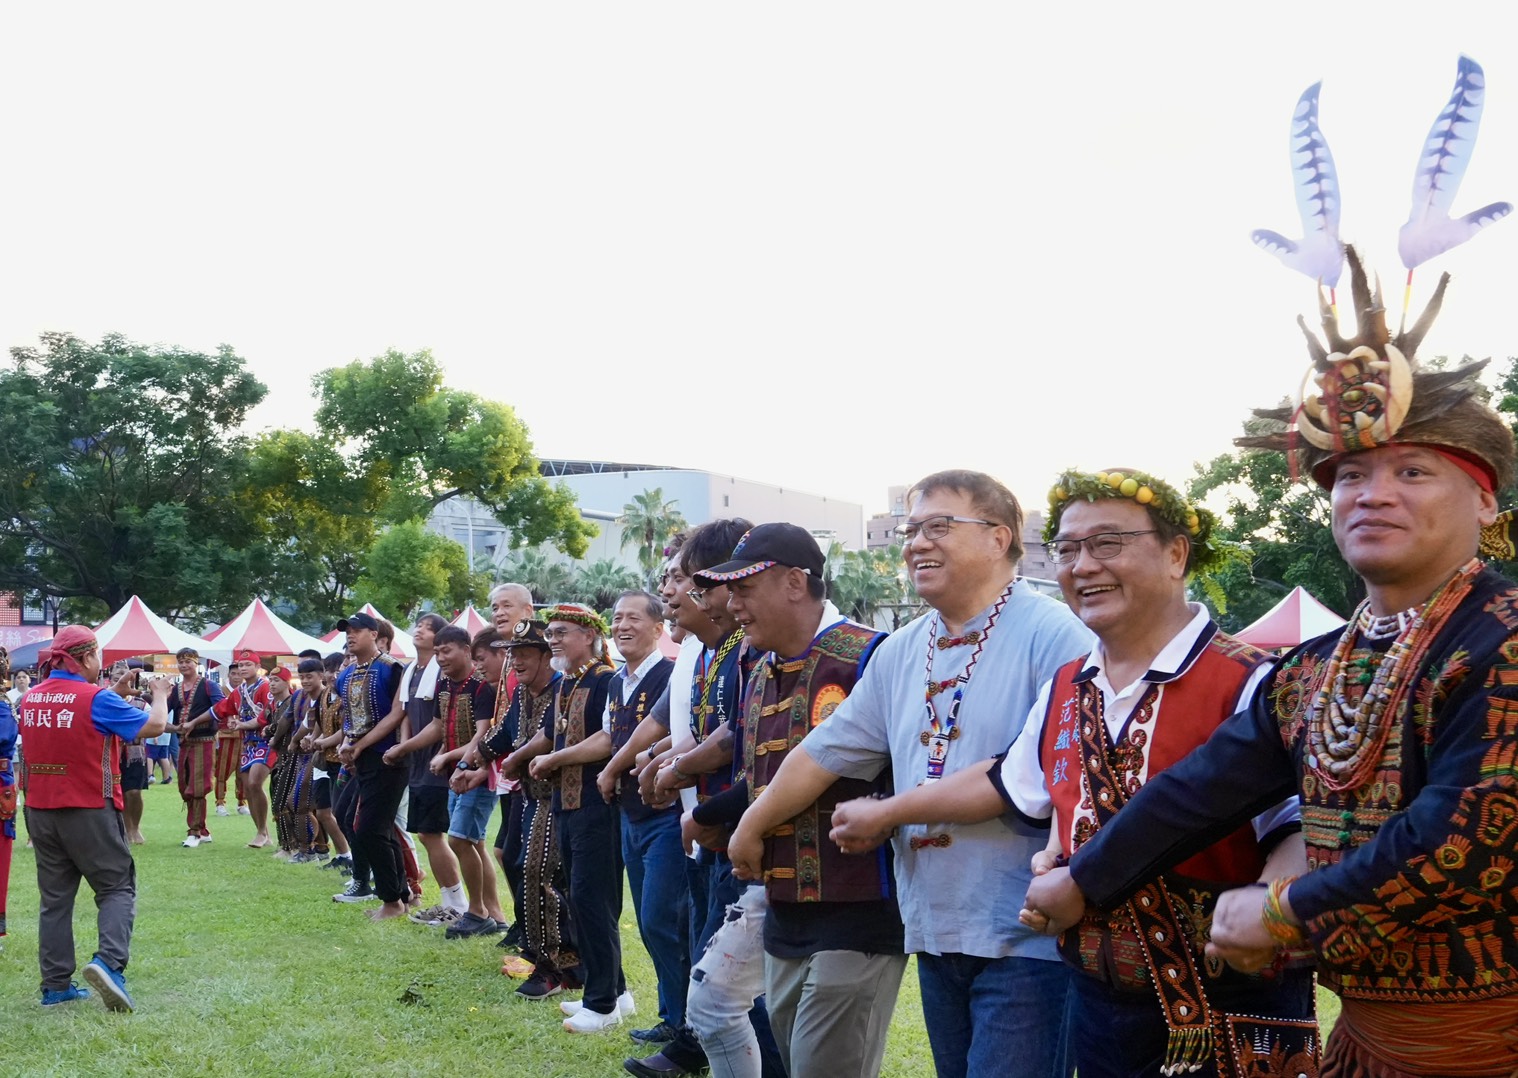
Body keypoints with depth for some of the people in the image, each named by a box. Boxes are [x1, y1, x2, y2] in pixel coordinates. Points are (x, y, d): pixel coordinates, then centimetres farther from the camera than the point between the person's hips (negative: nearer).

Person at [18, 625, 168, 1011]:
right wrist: (160, 695, 9)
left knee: (54, 897, 13)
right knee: (117, 888, 4)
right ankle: (109, 961, -17)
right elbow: (154, 726, -9)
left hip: (40, 811, 6)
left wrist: (116, 692, 18)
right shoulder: (96, 698, -15)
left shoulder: (31, 698, 5)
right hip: (89, 810, -6)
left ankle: (55, 985, 14)